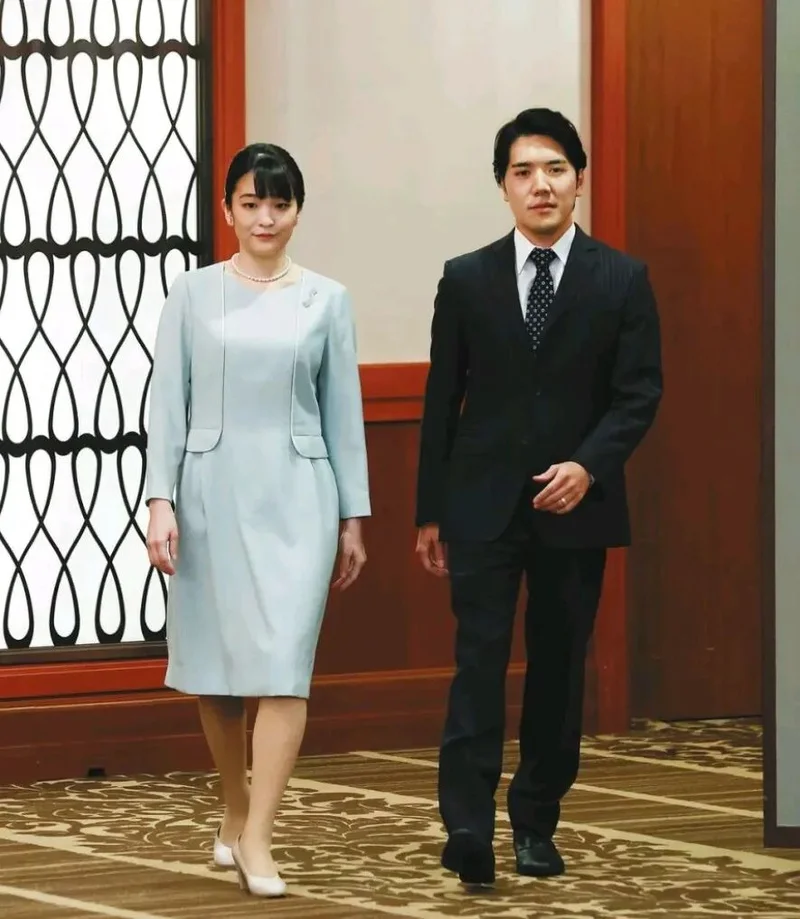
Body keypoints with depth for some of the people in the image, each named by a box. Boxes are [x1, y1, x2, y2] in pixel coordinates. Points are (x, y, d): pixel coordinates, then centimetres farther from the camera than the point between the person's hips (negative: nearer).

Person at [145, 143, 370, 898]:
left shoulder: (326, 300, 5)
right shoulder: (193, 295, 3)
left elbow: (343, 412, 8)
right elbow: (167, 403, 1)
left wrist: (354, 516, 7)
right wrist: (160, 501, -8)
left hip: (295, 495, -1)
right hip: (211, 491, 1)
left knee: (284, 665, -11)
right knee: (212, 665, 9)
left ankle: (256, 841, -12)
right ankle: (235, 811, 30)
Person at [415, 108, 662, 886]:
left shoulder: (622, 281, 2)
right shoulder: (466, 280, 4)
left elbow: (639, 393, -2)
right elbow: (442, 400, 6)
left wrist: (589, 467, -18)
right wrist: (429, 511, 5)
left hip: (575, 504, 1)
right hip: (483, 503, -1)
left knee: (558, 667, 7)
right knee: (479, 658, -9)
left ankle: (536, 823, 17)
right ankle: (468, 827, -15)